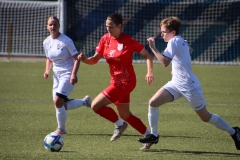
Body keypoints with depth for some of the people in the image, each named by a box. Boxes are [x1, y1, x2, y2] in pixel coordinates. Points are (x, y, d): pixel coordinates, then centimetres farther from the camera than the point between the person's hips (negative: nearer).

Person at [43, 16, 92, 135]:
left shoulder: (66, 41, -13)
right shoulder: (46, 42, 5)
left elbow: (77, 58, -12)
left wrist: (74, 74, -23)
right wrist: (47, 70, 2)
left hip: (68, 75, -7)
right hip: (57, 75, 7)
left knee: (58, 102, -18)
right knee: (61, 105, 4)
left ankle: (61, 129, -1)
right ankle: (85, 101, 28)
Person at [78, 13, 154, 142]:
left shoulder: (128, 41, -16)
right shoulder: (105, 39, 2)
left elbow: (147, 56, -10)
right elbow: (95, 59, 5)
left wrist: (149, 72, -24)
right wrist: (85, 59, -16)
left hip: (125, 82, -8)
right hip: (116, 81, 8)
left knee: (96, 105, -12)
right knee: (125, 115, 17)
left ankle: (119, 124, 8)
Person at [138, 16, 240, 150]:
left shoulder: (174, 41, -18)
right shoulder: (182, 42, 9)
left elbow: (165, 62, -30)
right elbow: (189, 50, 33)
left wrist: (153, 48, -24)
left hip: (189, 85, -9)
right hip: (177, 83, 9)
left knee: (205, 117, 3)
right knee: (153, 102, -6)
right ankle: (154, 136, 5)